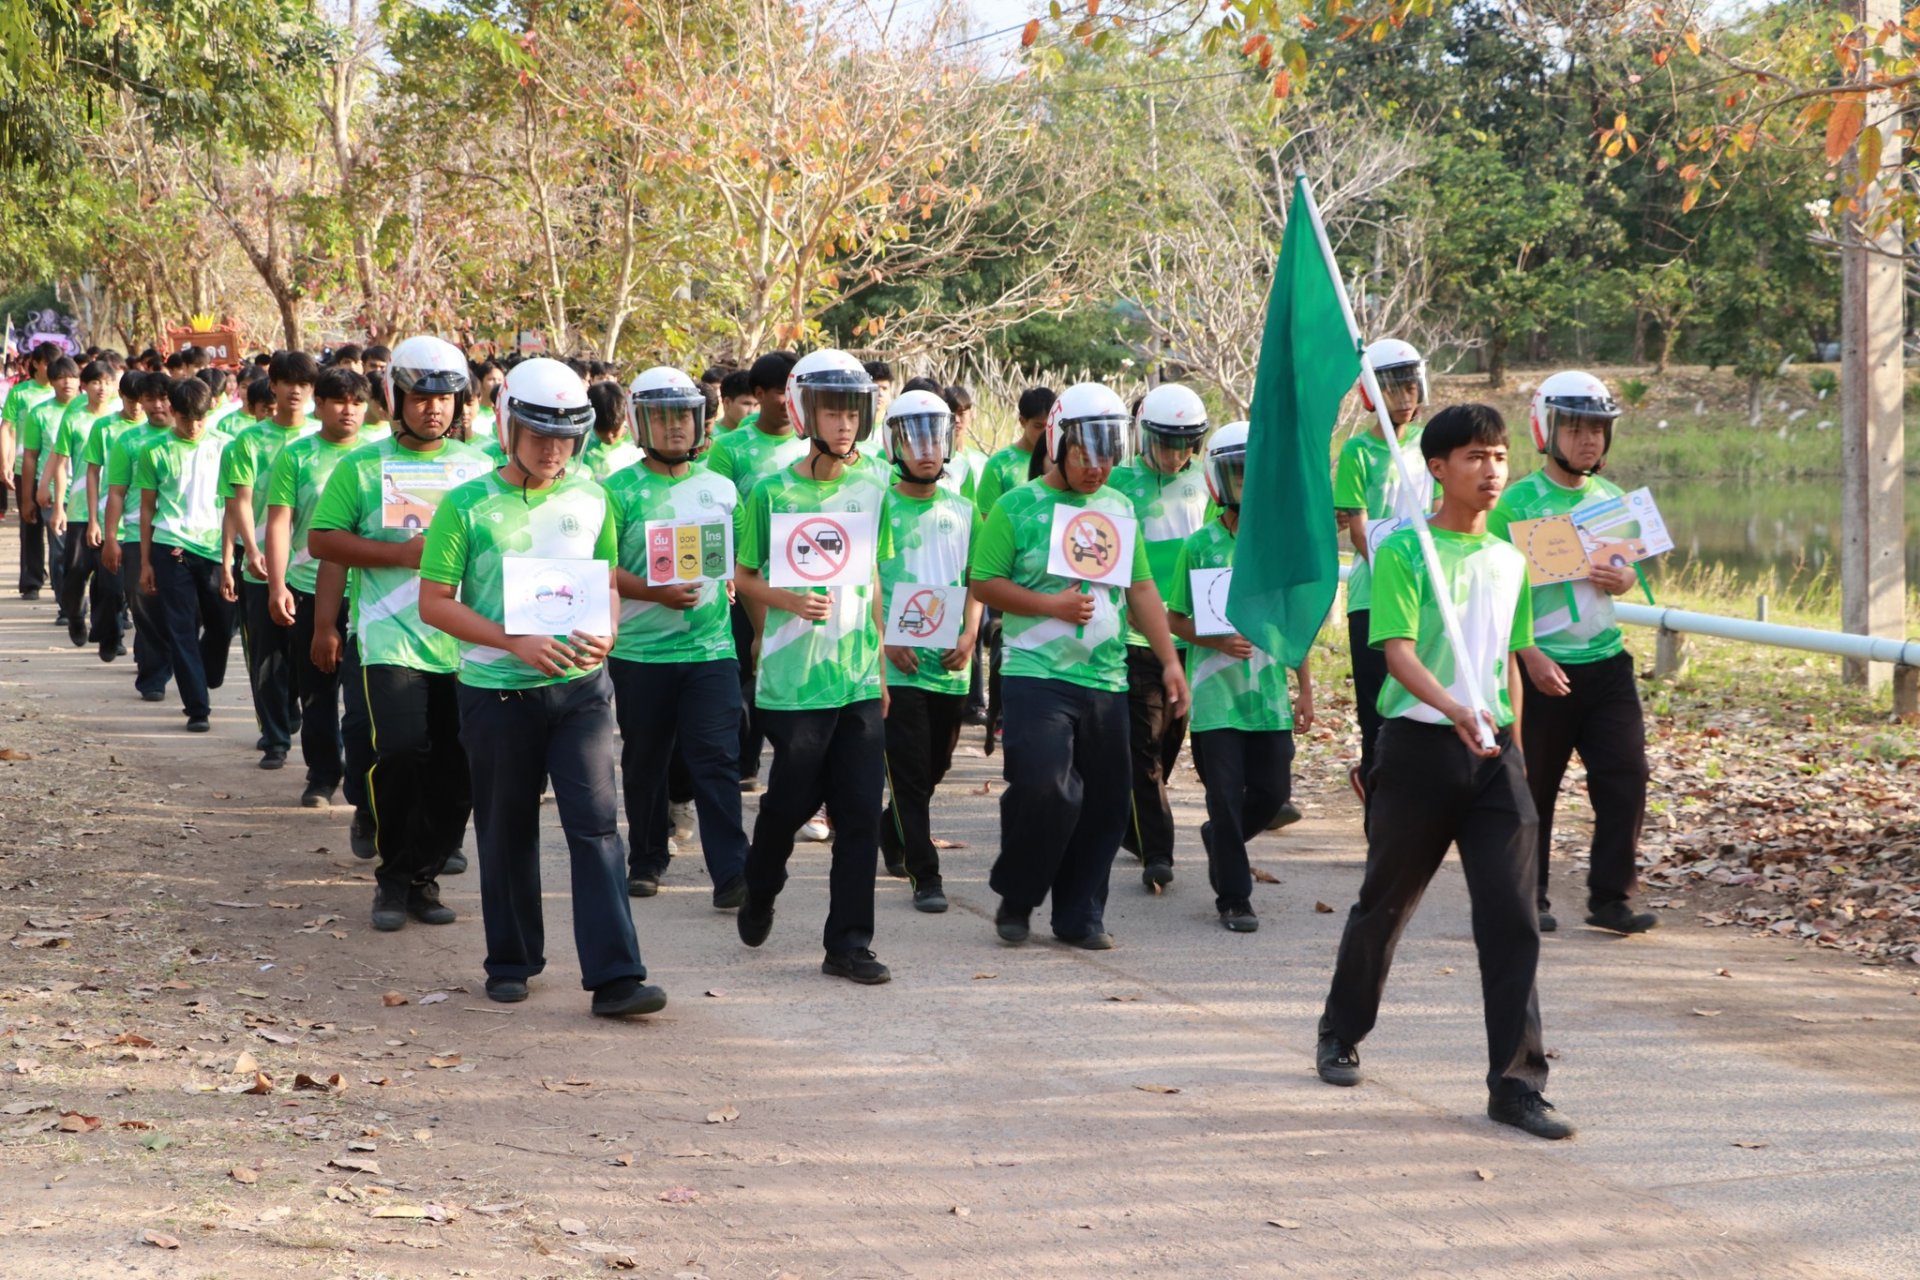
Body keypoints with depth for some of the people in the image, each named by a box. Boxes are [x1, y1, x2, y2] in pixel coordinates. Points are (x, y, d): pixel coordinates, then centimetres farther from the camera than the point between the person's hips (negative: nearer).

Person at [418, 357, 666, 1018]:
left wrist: (605, 633, -7)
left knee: (596, 824, -8)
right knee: (507, 833, 9)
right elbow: (434, 602, -6)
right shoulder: (469, 506, -5)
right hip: (498, 691, -2)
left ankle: (614, 976, -10)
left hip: (581, 687, 2)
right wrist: (515, 641, -18)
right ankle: (511, 962, 26)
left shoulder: (590, 499, 6)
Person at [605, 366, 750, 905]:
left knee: (716, 760, -7)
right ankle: (646, 861, 24)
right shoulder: (620, 491, -2)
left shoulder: (720, 488, 11)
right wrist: (657, 593, -20)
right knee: (644, 761, 10)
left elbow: (743, 562, 19)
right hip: (640, 652, -1)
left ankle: (731, 873, -10)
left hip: (712, 647, 1)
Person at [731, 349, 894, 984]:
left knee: (860, 811, 0)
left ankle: (849, 943, 6)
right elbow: (742, 578, 2)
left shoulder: (871, 490, 7)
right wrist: (791, 601, -17)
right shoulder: (772, 492, -5)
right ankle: (759, 893, 35)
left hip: (859, 678, 4)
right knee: (792, 801, 5)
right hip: (794, 679, -4)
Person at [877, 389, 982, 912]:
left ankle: (891, 832, 40)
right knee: (911, 774, -6)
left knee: (934, 769, 15)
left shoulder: (962, 511, 11)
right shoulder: (879, 507, -3)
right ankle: (925, 877, -4)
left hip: (950, 666, 5)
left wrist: (968, 638, -1)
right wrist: (887, 640, -15)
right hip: (897, 664, -5)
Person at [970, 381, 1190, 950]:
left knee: (1104, 801, 4)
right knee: (1041, 789, -17)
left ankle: (1081, 915, 16)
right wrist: (1051, 605, -13)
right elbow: (984, 583, -3)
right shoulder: (1019, 508, -1)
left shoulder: (1120, 509, 14)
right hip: (1037, 675, -5)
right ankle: (1015, 900, 4)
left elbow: (1141, 588, 17)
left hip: (1106, 680, 5)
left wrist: (1170, 660, 10)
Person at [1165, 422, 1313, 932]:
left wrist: (1305, 690, 10)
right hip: (1216, 694, -3)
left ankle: (1218, 837, 34)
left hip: (1270, 695, 3)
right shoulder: (1200, 545, -2)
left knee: (1272, 792, 5)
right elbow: (1174, 619, 2)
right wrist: (1217, 641, -16)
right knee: (1227, 797, -3)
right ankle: (1234, 899, 7)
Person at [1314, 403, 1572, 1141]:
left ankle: (1516, 1084, -5)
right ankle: (1340, 1035, 34)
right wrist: (1452, 706, -33)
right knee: (1386, 903, 11)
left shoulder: (1509, 561, 12)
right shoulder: (1405, 550, -6)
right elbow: (1397, 650, -17)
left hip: (1492, 753, 4)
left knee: (1512, 918, -6)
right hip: (1419, 746, -4)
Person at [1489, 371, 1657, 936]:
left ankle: (1611, 899, 3)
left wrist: (1623, 579, -4)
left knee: (1625, 778, -3)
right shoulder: (1518, 502, -7)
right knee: (1534, 787, 4)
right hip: (1543, 666, -5)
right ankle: (1527, 900, 17)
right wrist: (1531, 656, -17)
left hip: (1607, 661, 5)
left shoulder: (1612, 498, 10)